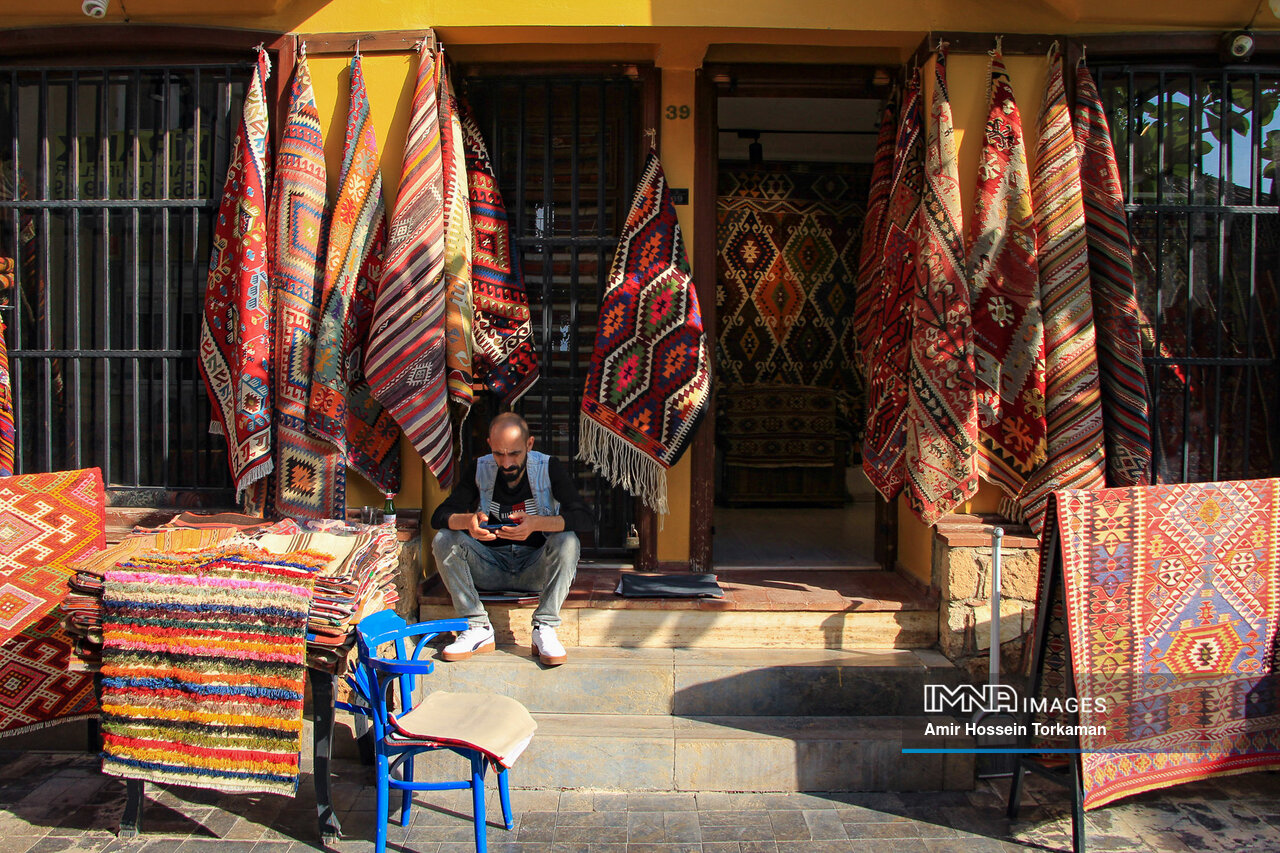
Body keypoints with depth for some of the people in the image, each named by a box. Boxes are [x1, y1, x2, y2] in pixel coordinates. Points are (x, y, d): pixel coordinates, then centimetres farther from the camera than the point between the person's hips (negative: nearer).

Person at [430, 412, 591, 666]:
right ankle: (478, 629, -19)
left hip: (536, 569, -2)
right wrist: (468, 520, -32)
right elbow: (439, 516, -8)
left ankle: (545, 630, -25)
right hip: (492, 567, 3)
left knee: (568, 542, -30)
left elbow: (583, 518, -21)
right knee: (444, 540, -20)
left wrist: (536, 524, -39)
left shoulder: (549, 468, -9)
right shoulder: (479, 469, -3)